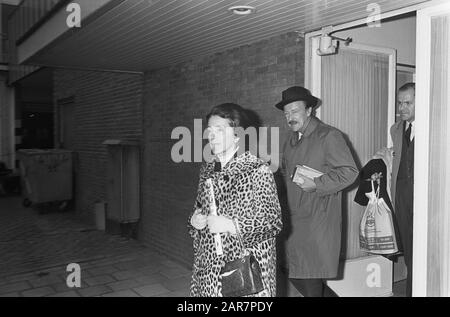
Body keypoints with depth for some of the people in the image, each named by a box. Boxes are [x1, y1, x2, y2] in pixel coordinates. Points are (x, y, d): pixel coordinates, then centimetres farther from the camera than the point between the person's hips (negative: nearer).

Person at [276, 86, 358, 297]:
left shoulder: (329, 136, -8)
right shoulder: (291, 141, 16)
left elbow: (349, 172, -12)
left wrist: (316, 184, -18)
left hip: (318, 220, -7)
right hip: (293, 220, 7)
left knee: (311, 279, -4)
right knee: (293, 273, 11)